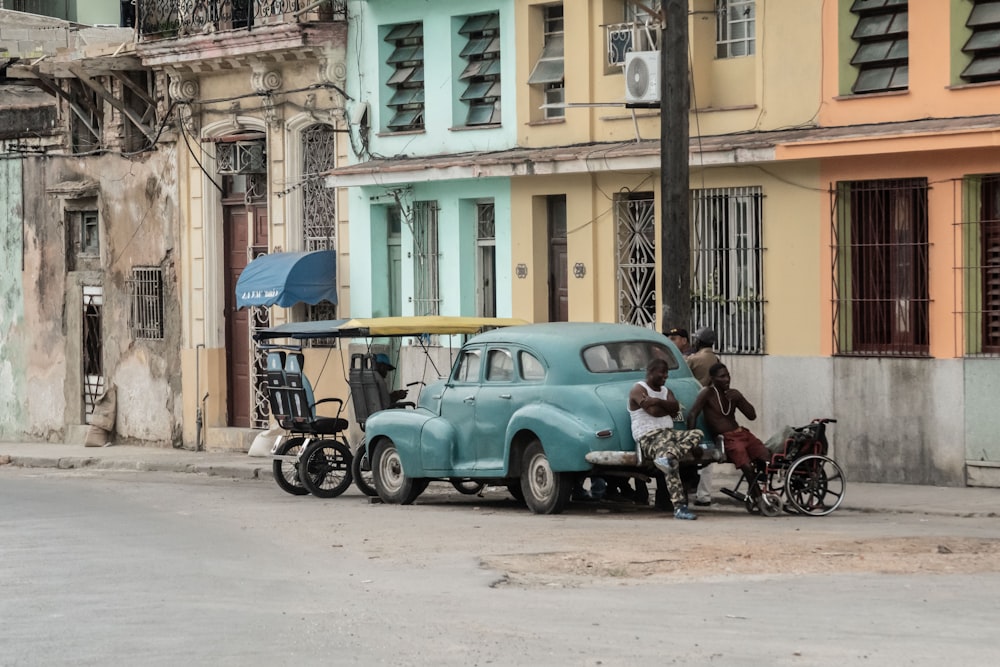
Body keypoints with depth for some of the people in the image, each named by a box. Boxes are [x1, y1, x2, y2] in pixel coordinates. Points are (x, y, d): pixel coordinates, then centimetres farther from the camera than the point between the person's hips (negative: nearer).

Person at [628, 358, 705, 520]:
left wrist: (658, 401, -11)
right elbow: (653, 411, -14)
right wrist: (669, 408, 5)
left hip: (669, 433, 8)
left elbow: (675, 407, 4)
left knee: (697, 434, -19)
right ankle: (679, 507, -44)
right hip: (648, 438, -8)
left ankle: (669, 457, -38)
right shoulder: (638, 390, 1)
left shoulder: (665, 390, 25)